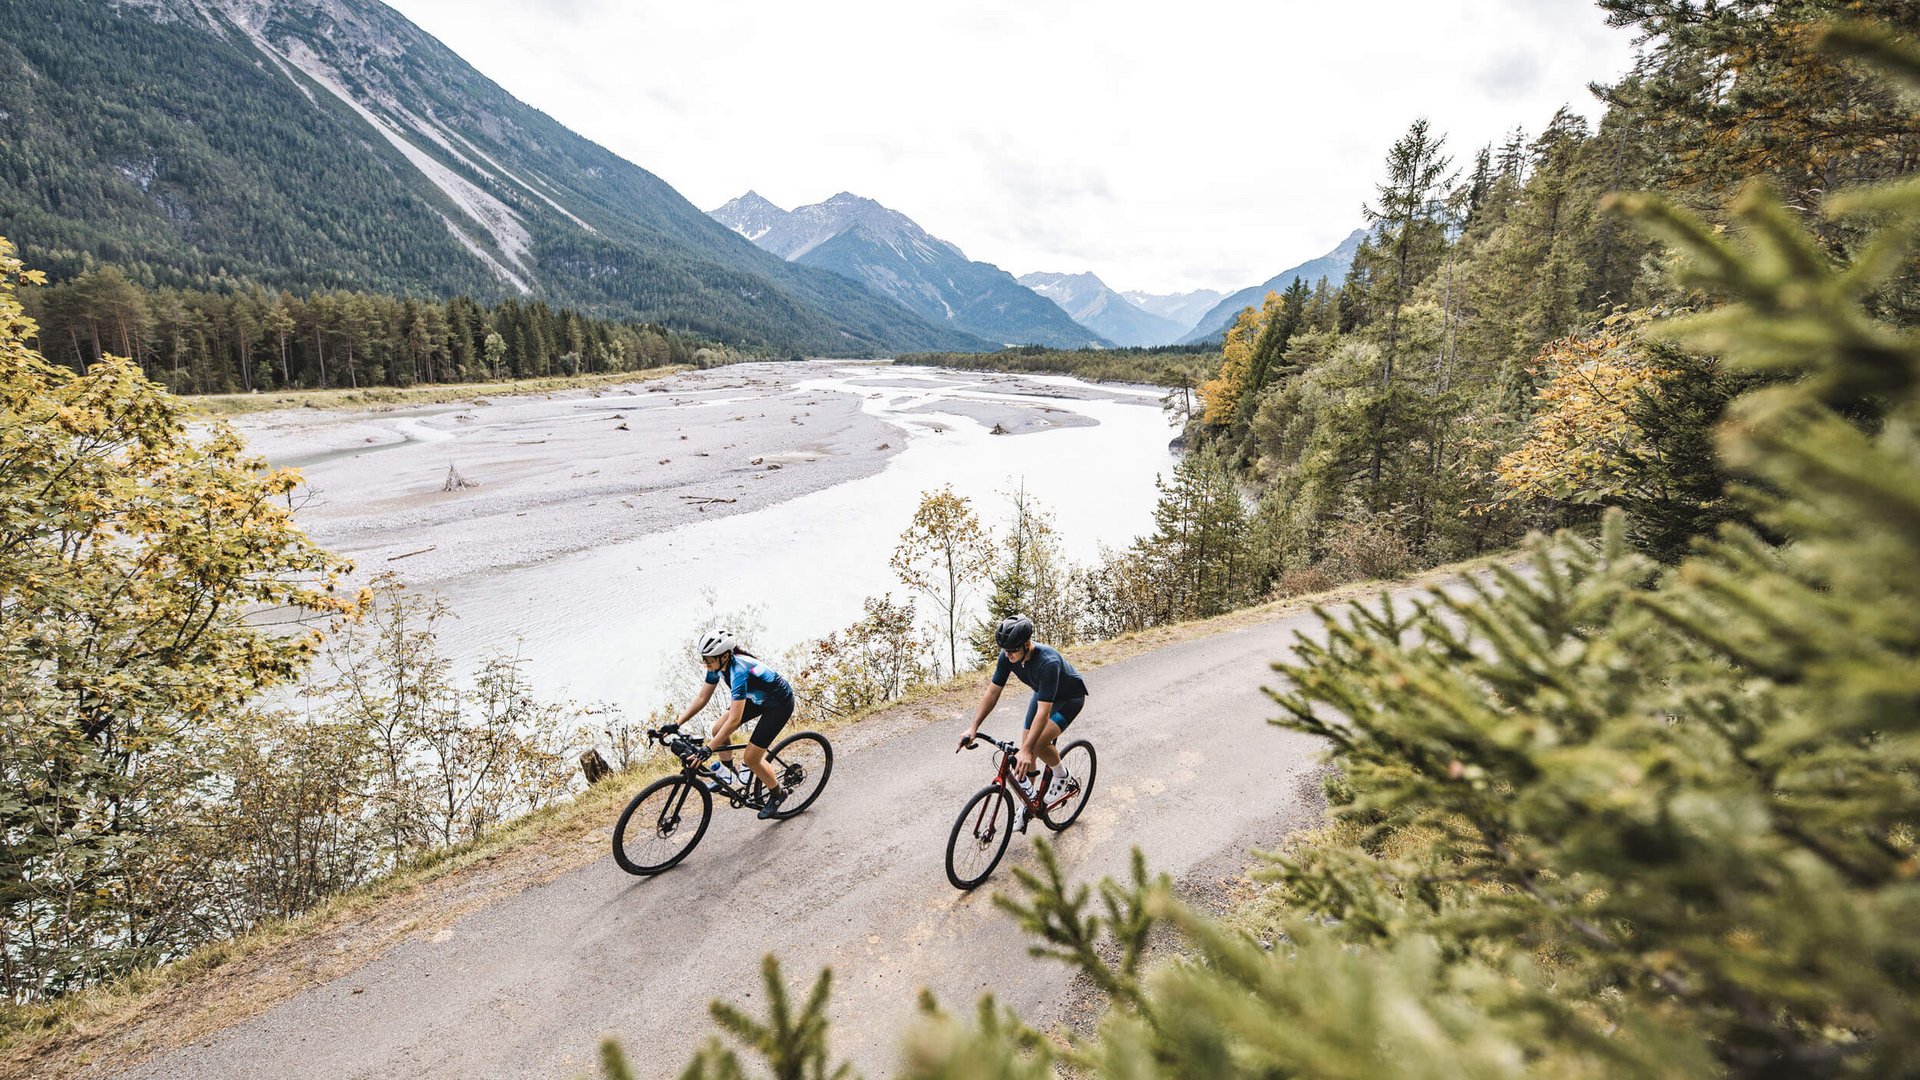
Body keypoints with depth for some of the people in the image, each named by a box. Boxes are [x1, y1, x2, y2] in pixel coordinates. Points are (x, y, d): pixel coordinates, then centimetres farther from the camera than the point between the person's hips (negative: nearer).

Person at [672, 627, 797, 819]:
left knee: (751, 759, -7)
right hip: (758, 698, 8)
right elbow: (702, 698, -3)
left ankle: (778, 794, 18)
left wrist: (707, 750, -41)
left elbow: (734, 720, -40)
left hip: (780, 703, -8)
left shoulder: (739, 671, -37)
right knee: (718, 731, -2)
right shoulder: (718, 665, -13)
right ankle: (727, 771, 26)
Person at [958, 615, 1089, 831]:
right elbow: (993, 691, -14)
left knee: (1038, 744, -26)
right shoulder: (1008, 656, -22)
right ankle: (1027, 802, 22)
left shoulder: (1048, 662, -41)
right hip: (1042, 693, 6)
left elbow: (1043, 711, -43)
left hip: (1070, 697, -6)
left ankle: (1061, 774, 3)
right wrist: (974, 727, -19)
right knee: (1026, 747, 1)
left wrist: (1026, 751, -48)